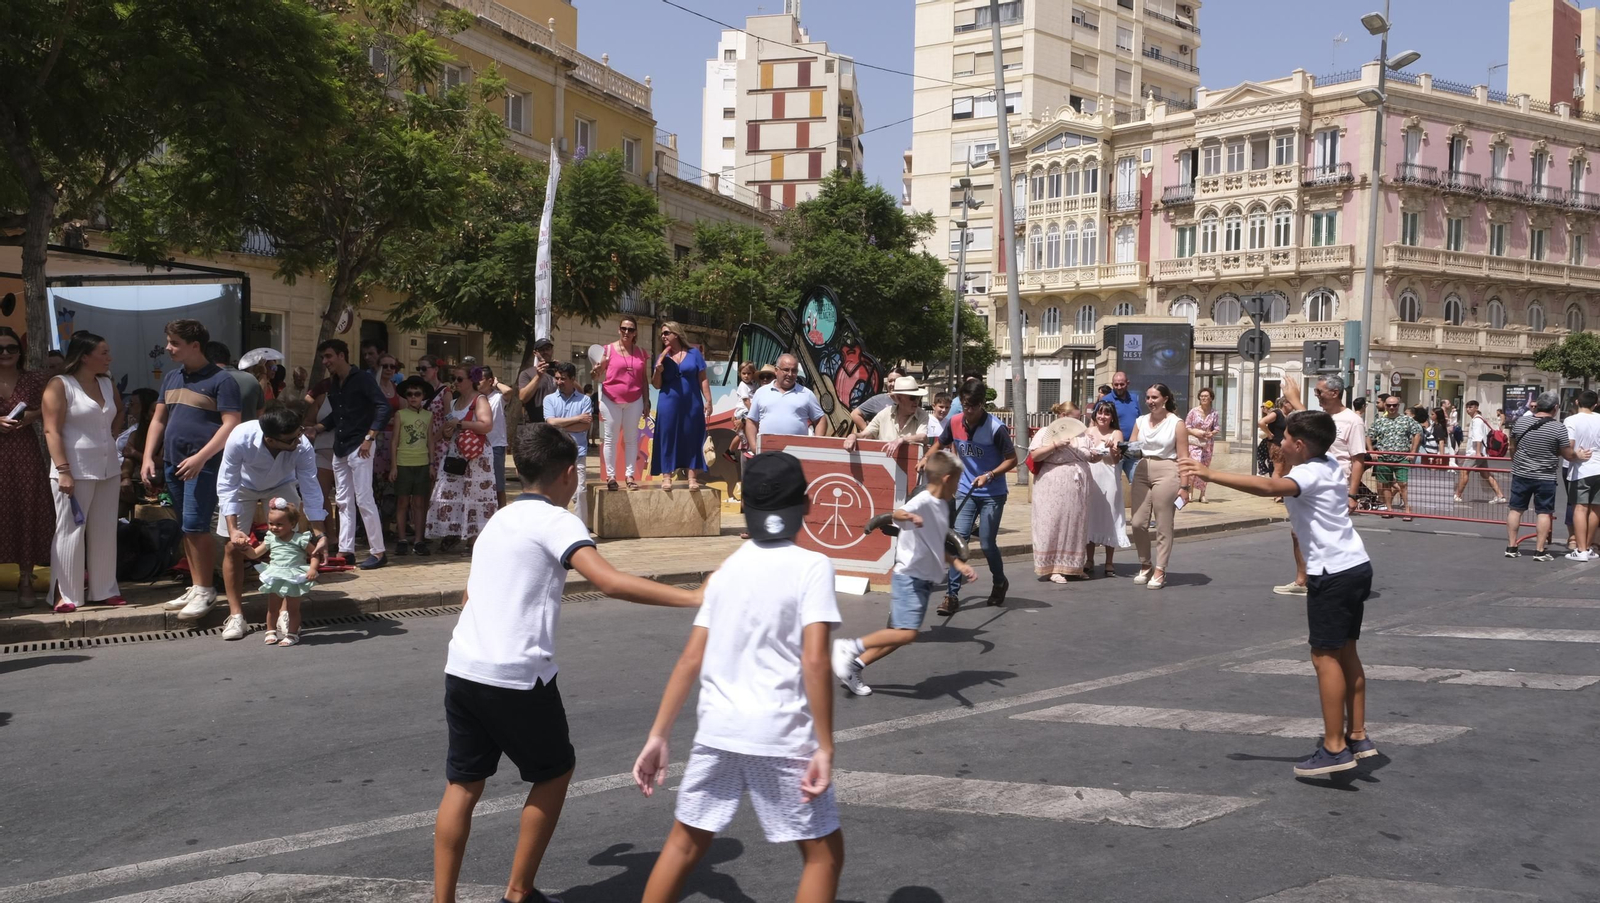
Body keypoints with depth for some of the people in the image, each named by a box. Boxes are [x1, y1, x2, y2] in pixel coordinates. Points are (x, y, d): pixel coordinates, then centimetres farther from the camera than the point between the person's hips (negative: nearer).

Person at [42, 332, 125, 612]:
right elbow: (51, 430, -14)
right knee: (71, 531, -2)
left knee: (105, 532, 10)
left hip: (108, 469, 6)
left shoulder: (107, 384, 11)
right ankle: (69, 596, 3)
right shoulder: (60, 385, -8)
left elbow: (119, 411, 32)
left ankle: (105, 590, 18)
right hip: (75, 470, -6)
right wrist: (63, 471, -20)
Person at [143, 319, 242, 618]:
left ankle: (206, 590, -2)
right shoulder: (171, 377, 15)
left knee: (195, 526, -11)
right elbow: (158, 419, 19)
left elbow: (231, 424, -13)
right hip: (173, 464, 7)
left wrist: (201, 458, -21)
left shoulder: (220, 380, -7)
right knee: (186, 529, 10)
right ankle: (195, 587, 18)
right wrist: (148, 457, 8)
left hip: (203, 465, -7)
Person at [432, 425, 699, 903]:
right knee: (555, 772, 13)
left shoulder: (499, 520, 16)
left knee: (463, 783, 14)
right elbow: (611, 582, -25)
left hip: (462, 667, 7)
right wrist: (694, 598, -27)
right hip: (517, 677, -7)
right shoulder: (555, 521, -9)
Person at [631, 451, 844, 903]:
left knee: (685, 843, 20)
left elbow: (691, 660, 6)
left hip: (717, 730, 5)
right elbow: (814, 661, -16)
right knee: (824, 852, 11)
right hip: (781, 735, -5)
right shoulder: (812, 566, -7)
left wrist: (658, 737, 10)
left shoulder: (726, 569, 7)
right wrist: (824, 747, -13)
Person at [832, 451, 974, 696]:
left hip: (925, 581, 9)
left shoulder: (944, 506, 14)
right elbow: (896, 515, -38)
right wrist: (905, 516, -59)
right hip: (909, 577, -9)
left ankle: (853, 667, 16)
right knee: (906, 633, -19)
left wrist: (958, 565, 19)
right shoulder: (922, 503, -16)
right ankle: (849, 647, -9)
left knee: (900, 634, 10)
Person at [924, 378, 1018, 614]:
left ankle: (999, 583, 30)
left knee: (987, 543, 0)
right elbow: (941, 444, 14)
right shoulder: (954, 422, -6)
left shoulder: (996, 428, -20)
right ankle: (952, 595, -5)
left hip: (993, 494, -3)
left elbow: (1012, 459, -13)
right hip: (966, 492, 3)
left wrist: (989, 475, -26)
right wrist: (926, 460, -4)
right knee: (958, 539, -8)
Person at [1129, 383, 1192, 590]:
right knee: (1138, 523, 1)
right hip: (1142, 472, 5)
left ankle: (1159, 571, 5)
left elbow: (1183, 458, -4)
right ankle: (1145, 566, 19)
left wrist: (1184, 486, -9)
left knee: (1163, 526, -1)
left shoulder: (1176, 424, -1)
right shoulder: (1140, 421, 12)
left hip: (1166, 473, -4)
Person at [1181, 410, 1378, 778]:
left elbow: (1269, 486, -37)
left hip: (1333, 573, -10)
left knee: (1326, 656, -6)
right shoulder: (1329, 464, 10)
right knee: (1346, 652, 16)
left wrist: (1210, 474, -41)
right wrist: (1296, 405, 40)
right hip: (1356, 566, 10)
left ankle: (1335, 747, -4)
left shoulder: (1309, 474, -18)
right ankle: (1357, 736, 23)